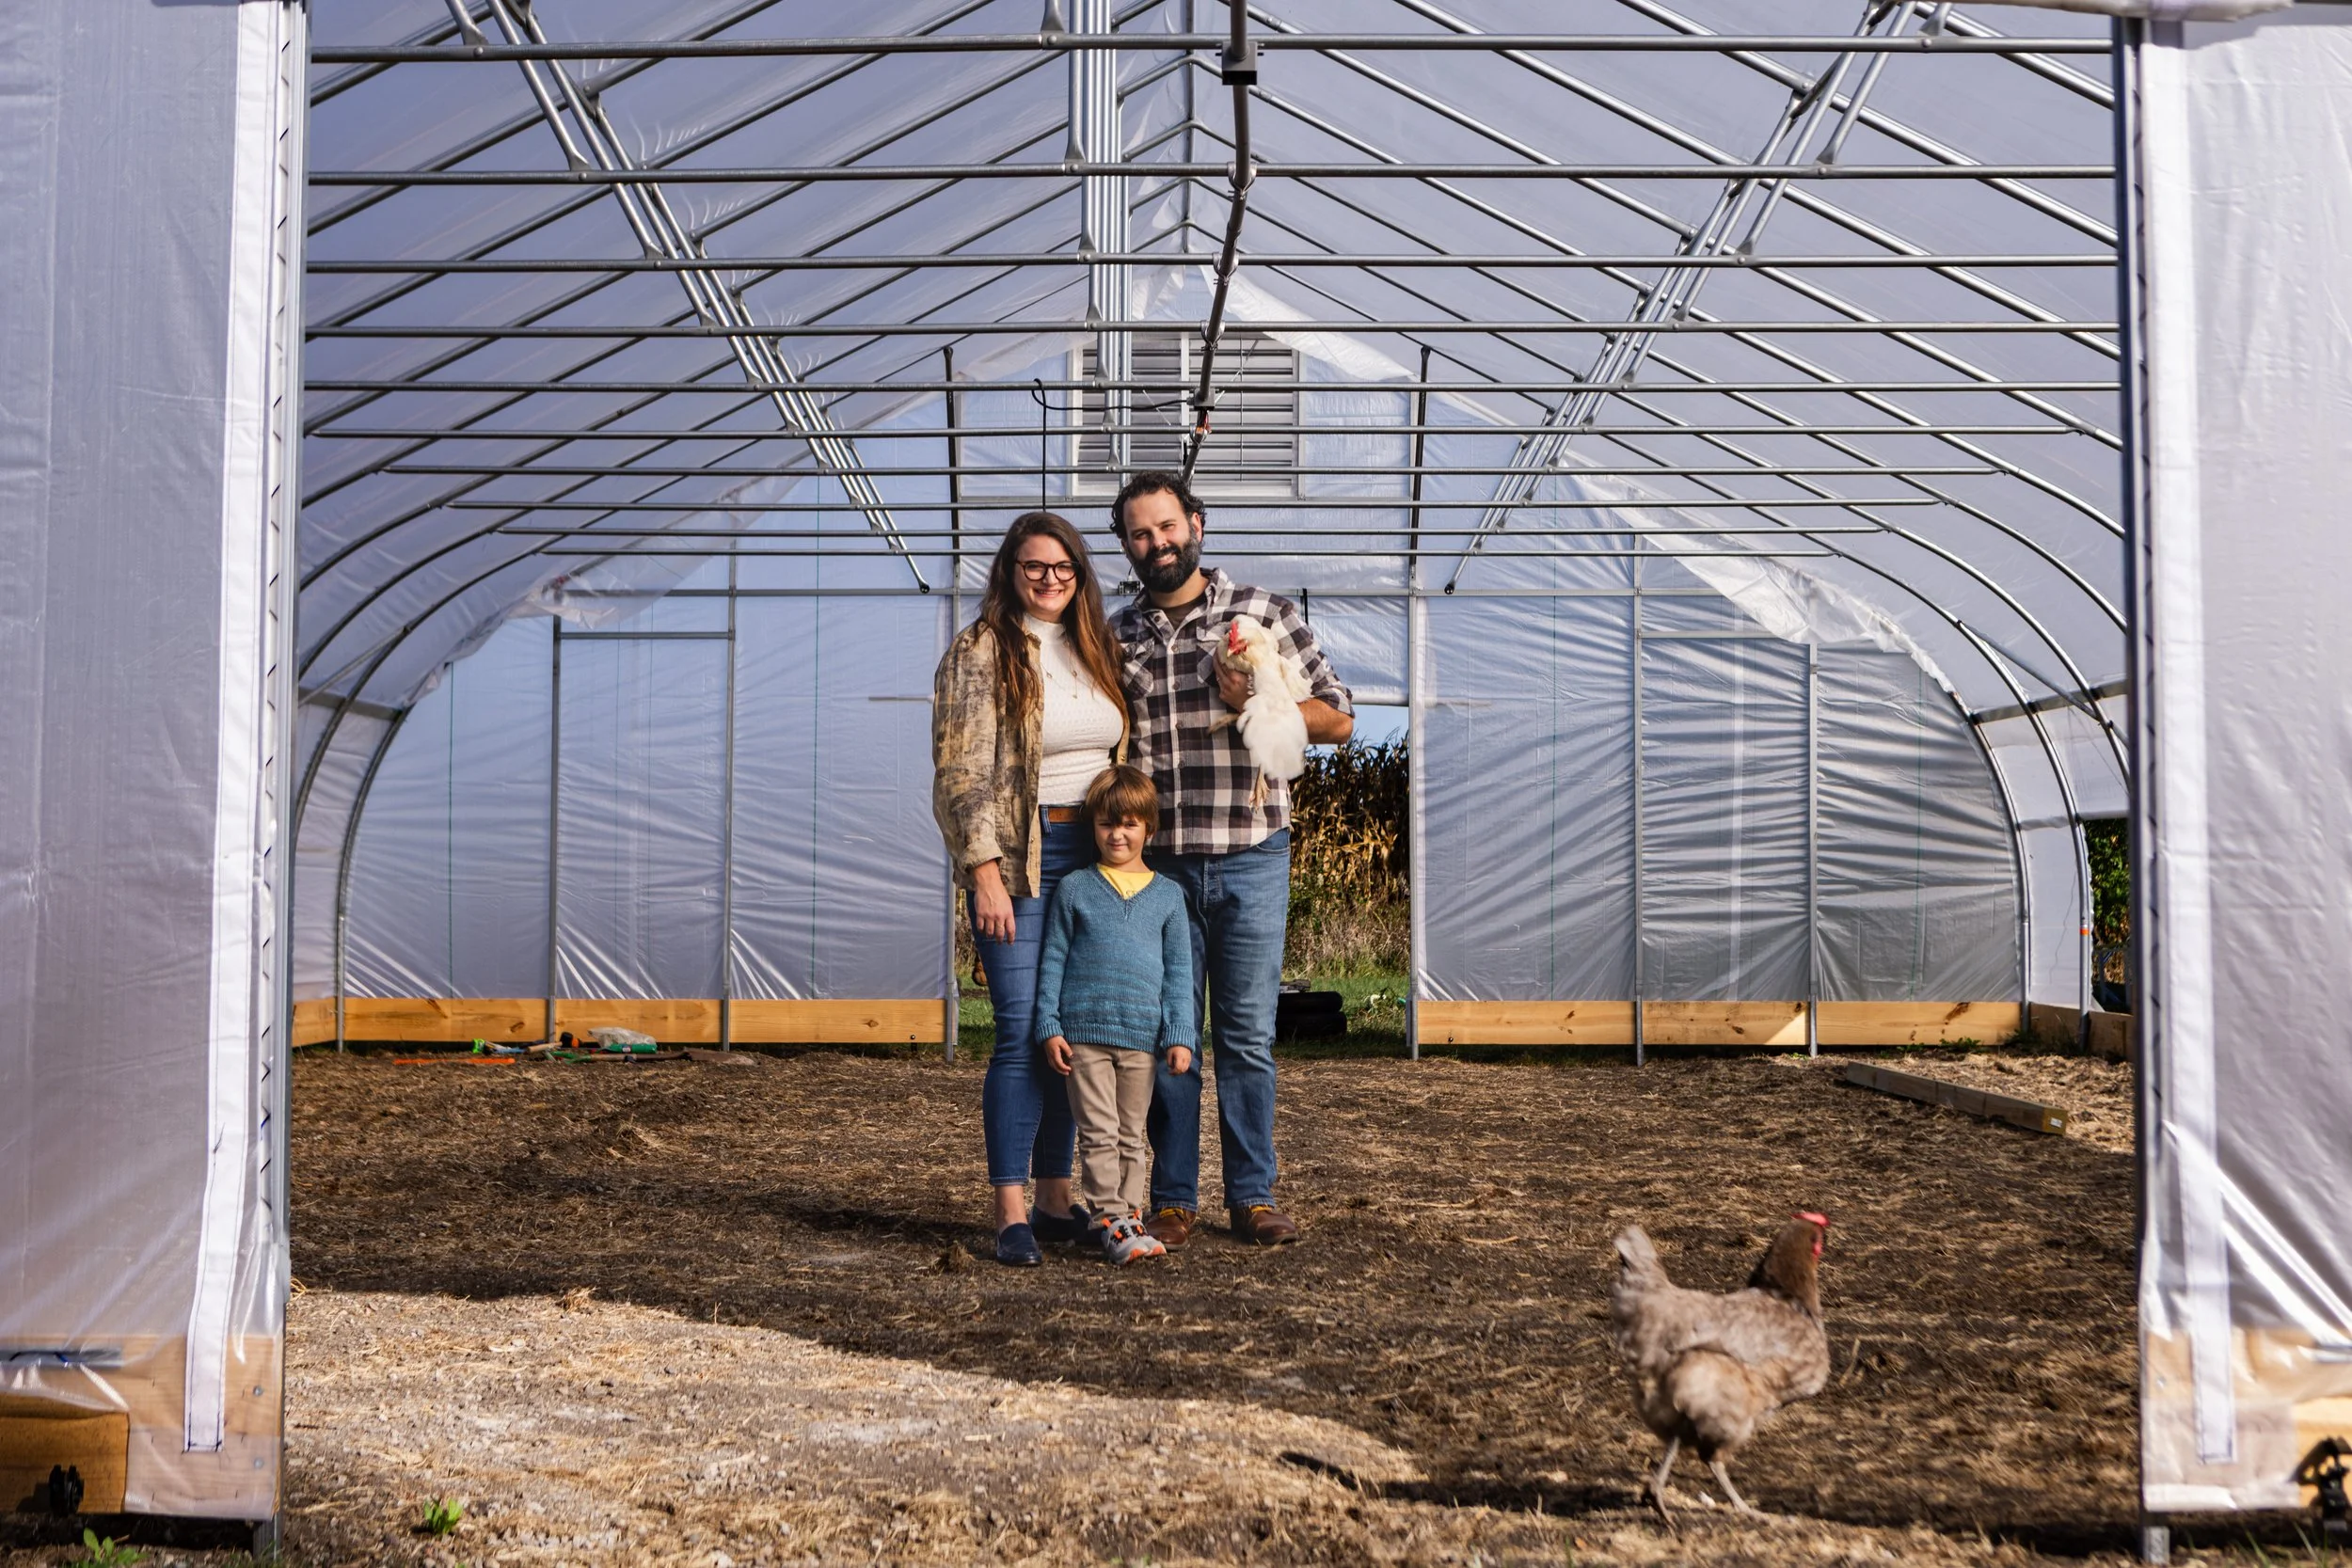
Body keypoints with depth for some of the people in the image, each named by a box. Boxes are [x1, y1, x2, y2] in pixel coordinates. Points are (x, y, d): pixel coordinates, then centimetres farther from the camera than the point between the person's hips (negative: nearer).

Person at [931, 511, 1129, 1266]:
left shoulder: (1097, 650, 14)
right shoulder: (979, 652, -5)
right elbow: (962, 773, -10)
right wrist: (985, 874, -16)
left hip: (1092, 855, 6)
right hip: (1017, 859, -6)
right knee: (1023, 1031, -9)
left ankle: (1057, 1199, 18)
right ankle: (1012, 1216, -5)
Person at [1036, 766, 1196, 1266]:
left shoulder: (1167, 896, 8)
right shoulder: (1074, 890, 5)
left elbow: (1179, 972, 8)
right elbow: (1053, 960, 5)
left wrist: (1179, 1036, 1)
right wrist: (1049, 1027, -2)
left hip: (1142, 1034, 2)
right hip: (1084, 1031, -2)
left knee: (1131, 1135, 10)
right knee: (1099, 1133, -5)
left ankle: (1128, 1214, 17)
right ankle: (1109, 1218, -2)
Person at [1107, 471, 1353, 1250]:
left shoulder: (1263, 613, 2)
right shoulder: (1118, 637, 9)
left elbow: (1338, 718, 3)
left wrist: (1255, 701, -13)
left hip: (1252, 857, -1)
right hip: (1157, 863, 2)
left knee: (1248, 1033, 4)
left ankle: (1253, 1194, 15)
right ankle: (1173, 1198, 15)